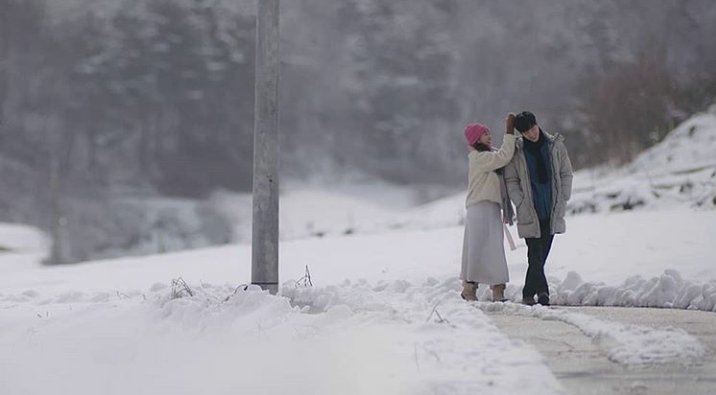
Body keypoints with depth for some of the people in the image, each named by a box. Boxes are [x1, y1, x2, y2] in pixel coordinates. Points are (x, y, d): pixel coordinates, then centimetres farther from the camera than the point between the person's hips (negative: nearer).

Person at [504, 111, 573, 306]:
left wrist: (563, 200, 1)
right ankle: (542, 290, -11)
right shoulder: (516, 151, -3)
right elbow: (510, 180, 1)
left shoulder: (555, 145, 2)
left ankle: (528, 294, 19)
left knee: (542, 254, 8)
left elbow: (566, 173, 9)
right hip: (530, 212, -3)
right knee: (535, 255, -11)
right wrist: (521, 204, -9)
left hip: (552, 211, 3)